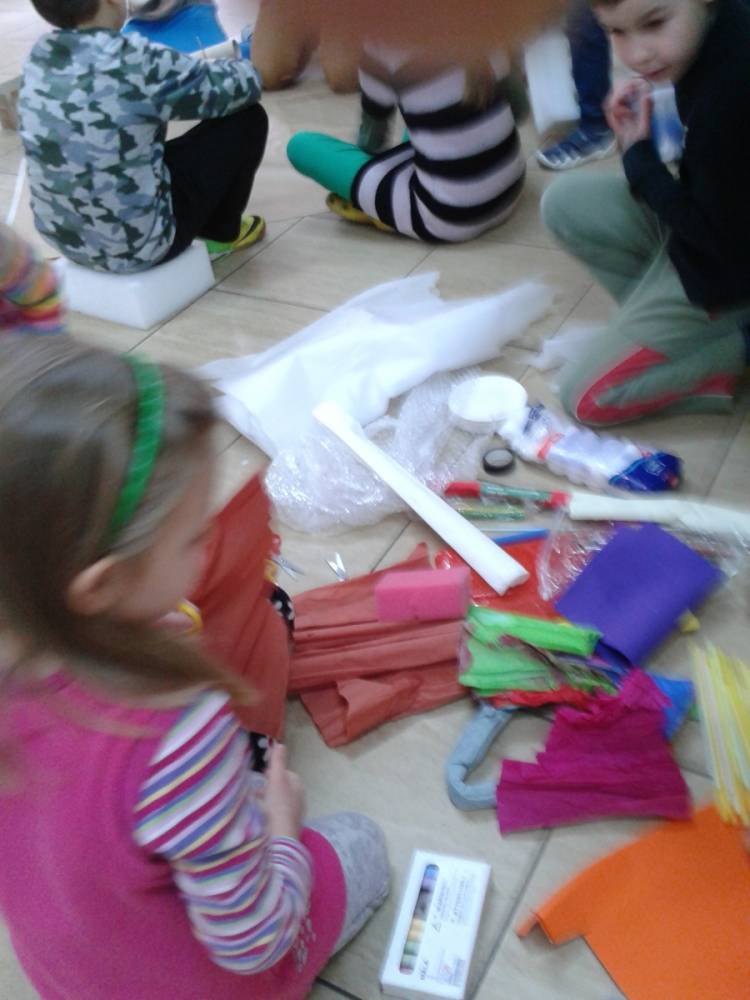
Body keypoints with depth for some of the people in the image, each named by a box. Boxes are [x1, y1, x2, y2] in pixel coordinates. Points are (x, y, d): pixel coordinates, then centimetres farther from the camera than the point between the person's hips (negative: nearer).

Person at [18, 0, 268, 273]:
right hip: (139, 245, -7)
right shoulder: (135, 61, -22)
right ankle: (219, 233, 23)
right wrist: (238, 66, 15)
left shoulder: (39, 54, -3)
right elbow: (245, 85, -6)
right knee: (248, 119, 3)